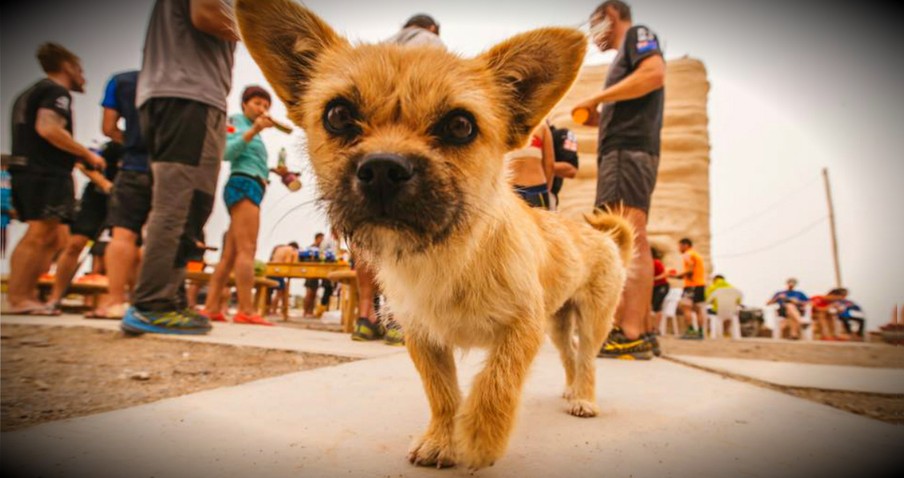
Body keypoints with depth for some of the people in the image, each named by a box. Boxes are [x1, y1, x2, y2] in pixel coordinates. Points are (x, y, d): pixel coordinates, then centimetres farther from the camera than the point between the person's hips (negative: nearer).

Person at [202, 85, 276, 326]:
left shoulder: (252, 131, 30)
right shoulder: (235, 121, 6)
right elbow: (227, 152, -11)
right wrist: (254, 130, -16)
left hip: (250, 188, 9)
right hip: (243, 185, -9)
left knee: (230, 254, 2)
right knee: (247, 249, -18)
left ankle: (211, 307, 1)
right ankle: (246, 311, -23)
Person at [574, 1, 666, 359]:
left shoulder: (637, 34, 7)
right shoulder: (625, 56, 32)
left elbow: (655, 73, -14)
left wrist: (596, 99, -11)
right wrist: (596, 118, 17)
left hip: (629, 150, -10)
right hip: (620, 152, 10)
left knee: (630, 239, -19)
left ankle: (632, 335, -23)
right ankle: (624, 328, 8)